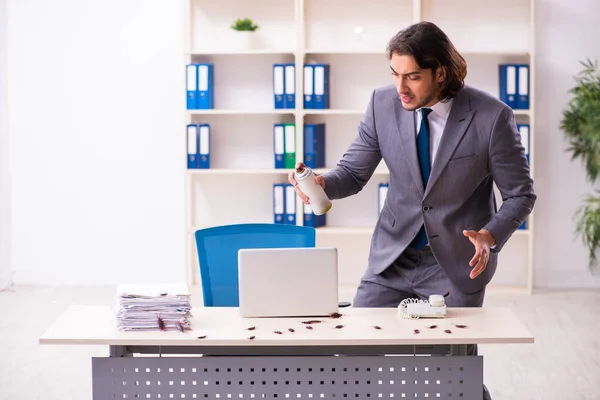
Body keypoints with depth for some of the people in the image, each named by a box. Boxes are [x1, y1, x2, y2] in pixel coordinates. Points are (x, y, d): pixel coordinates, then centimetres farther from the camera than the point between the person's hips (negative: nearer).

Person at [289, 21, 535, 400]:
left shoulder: (491, 116, -17)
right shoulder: (384, 103, -8)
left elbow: (520, 194, -6)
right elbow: (354, 172, 1)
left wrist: (490, 236, -23)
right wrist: (323, 183, -22)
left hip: (456, 264, -3)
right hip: (393, 257, 3)